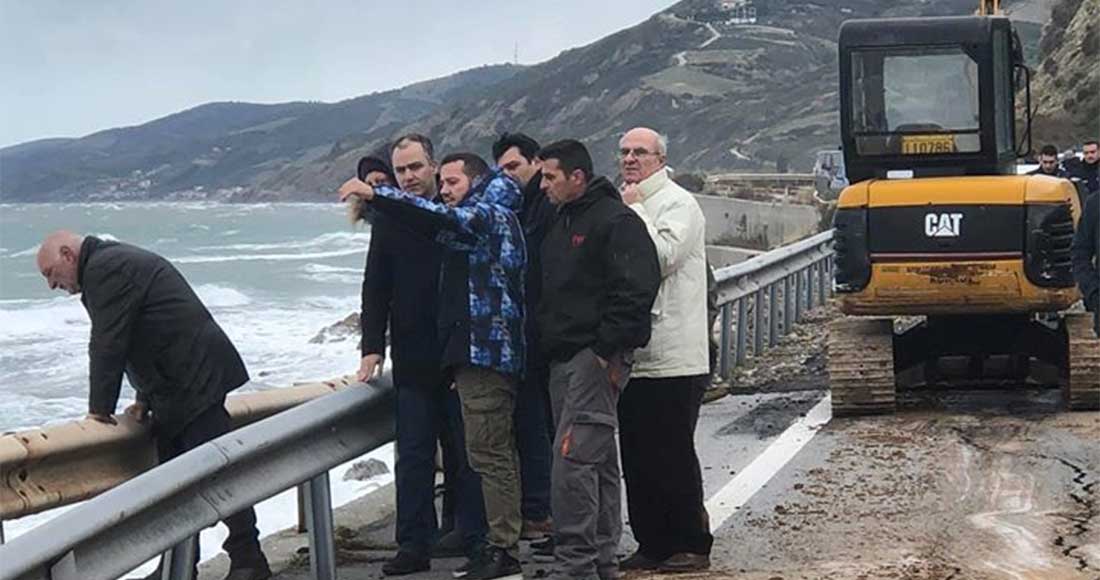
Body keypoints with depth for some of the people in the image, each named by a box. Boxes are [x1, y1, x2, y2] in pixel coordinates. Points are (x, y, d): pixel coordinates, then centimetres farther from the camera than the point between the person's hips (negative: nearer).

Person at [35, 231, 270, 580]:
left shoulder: (103, 268, -11)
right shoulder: (120, 262, 22)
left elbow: (108, 344, -15)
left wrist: (100, 408, -8)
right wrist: (145, 400, 16)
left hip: (195, 378, -11)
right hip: (180, 389, 11)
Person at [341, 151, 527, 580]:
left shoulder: (491, 215, -9)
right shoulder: (484, 222, 24)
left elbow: (441, 219, -24)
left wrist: (376, 195, -26)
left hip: (485, 351, -11)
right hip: (491, 352, 11)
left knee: (488, 452, -11)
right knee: (498, 453, 12)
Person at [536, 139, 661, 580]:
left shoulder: (616, 221, -10)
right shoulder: (560, 224, 19)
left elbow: (636, 291, -19)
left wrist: (606, 350, -21)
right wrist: (546, 344, 16)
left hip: (597, 359, -9)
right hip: (564, 359, 9)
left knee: (572, 459, -15)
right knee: (599, 461, 13)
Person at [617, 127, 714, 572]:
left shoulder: (679, 204, -5)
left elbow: (663, 256, -21)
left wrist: (635, 210, -12)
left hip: (673, 359, -8)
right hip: (630, 358, 8)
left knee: (674, 457, -3)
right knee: (636, 458, 10)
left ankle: (692, 546, 7)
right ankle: (651, 544, 19)